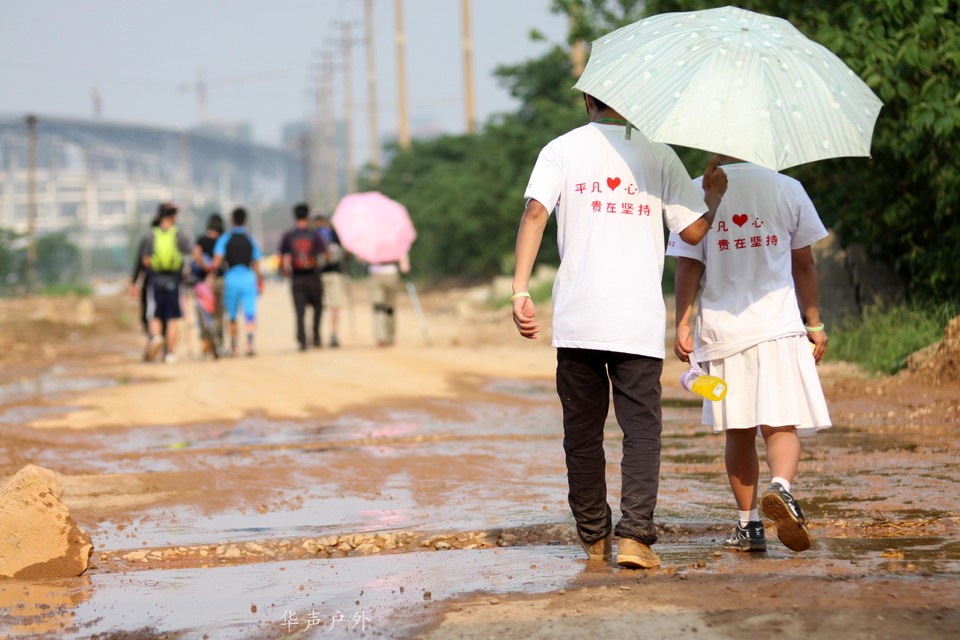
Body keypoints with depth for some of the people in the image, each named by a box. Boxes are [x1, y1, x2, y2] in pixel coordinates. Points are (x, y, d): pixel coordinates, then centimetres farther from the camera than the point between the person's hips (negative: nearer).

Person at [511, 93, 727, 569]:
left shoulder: (561, 150, 6)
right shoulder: (658, 154, 6)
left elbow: (535, 212, -10)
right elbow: (694, 231, 5)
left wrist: (521, 289, -13)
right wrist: (714, 194, 25)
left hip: (577, 317, 1)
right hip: (640, 322, -1)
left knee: (582, 431, 11)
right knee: (641, 430, -1)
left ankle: (594, 536, 18)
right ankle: (634, 534, -15)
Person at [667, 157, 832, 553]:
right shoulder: (788, 189, 4)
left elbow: (688, 267, -3)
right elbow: (803, 265, 8)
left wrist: (682, 325, 1)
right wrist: (815, 324, 15)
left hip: (721, 328, 1)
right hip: (778, 327, -1)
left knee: (738, 432, 11)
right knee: (781, 425, -4)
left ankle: (748, 524, 14)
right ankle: (781, 487, -33)